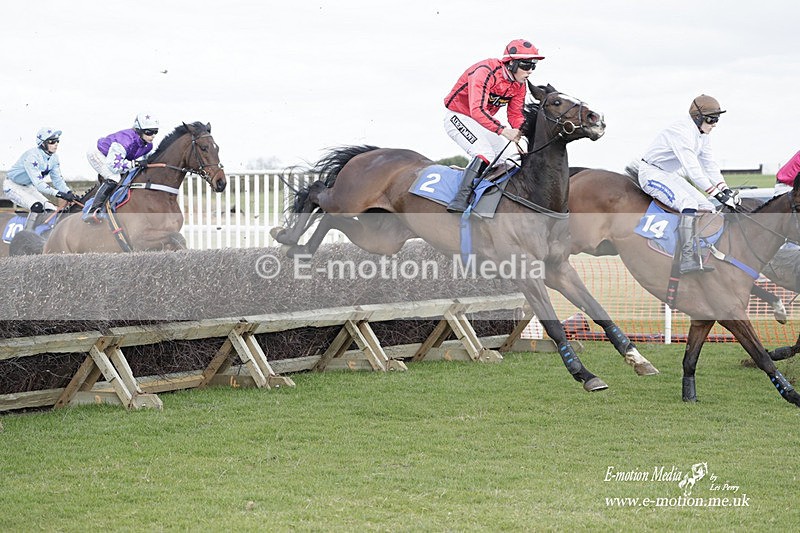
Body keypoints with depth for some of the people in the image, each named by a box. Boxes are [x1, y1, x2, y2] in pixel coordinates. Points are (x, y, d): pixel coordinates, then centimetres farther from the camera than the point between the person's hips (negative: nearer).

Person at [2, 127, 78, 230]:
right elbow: (38, 183, -39)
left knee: (51, 210, -3)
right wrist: (58, 194, -47)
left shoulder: (54, 158, -7)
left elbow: (58, 179, -3)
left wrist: (69, 193, -21)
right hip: (13, 186, -9)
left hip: (28, 187, 9)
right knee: (37, 206, -29)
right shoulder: (32, 156, -33)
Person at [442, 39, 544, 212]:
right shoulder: (485, 73, -31)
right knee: (485, 154, -26)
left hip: (484, 120, 9)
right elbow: (477, 110, -41)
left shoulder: (519, 84, -5)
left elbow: (515, 115, 0)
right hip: (459, 117, -9)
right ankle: (460, 199, -27)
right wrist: (503, 130, -50)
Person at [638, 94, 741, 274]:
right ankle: (688, 259, -36)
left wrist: (725, 189, -7)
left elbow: (709, 165, 8)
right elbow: (692, 169, -34)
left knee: (707, 208, 0)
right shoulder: (681, 132, -27)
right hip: (653, 173, -10)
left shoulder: (702, 135, 4)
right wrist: (716, 193, -37)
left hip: (672, 176, 10)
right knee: (689, 204, -30)